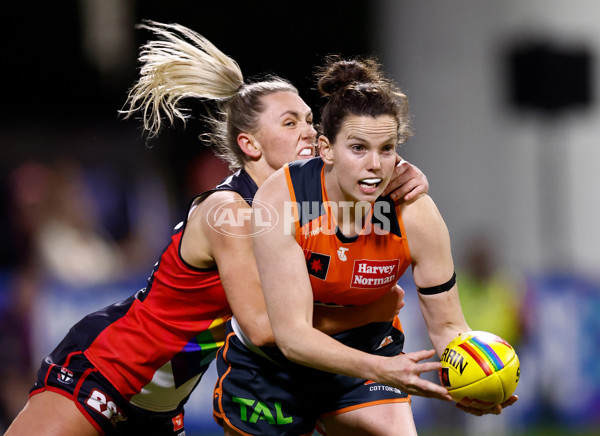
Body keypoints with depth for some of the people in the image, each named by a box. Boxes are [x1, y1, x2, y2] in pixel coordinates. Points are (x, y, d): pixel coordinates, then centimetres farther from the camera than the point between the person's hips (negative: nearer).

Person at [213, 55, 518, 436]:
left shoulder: (416, 214, -23)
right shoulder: (279, 201, -30)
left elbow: (447, 325, -14)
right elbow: (292, 335, -33)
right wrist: (379, 369, -49)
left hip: (365, 352, 2)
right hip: (270, 364, -1)